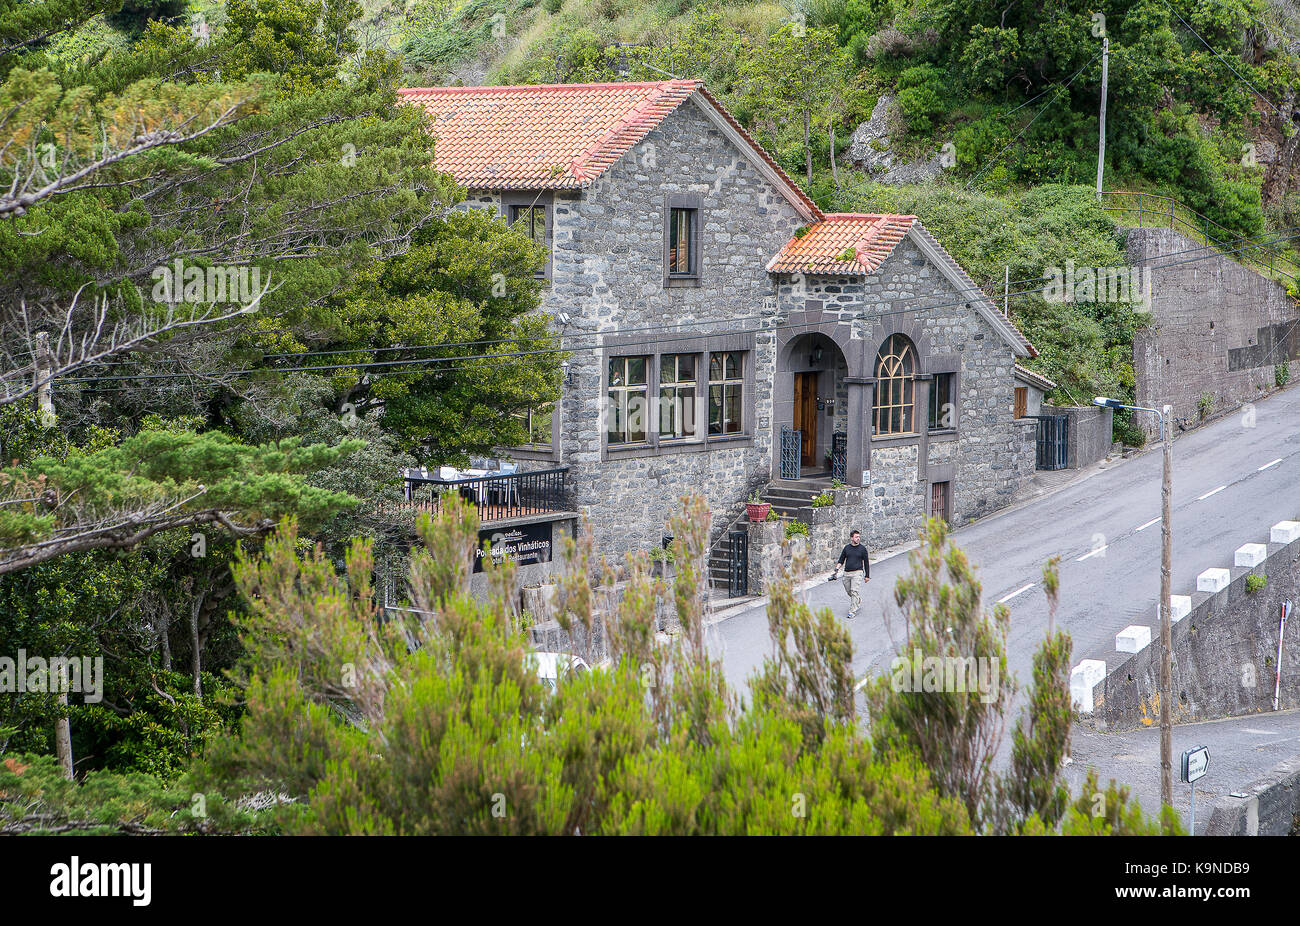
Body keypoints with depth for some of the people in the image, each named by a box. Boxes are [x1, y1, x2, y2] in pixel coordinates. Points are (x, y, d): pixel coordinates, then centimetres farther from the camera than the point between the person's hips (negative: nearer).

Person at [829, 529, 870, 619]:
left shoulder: (862, 548, 1)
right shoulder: (846, 548, 8)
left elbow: (866, 563, 6)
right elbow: (841, 560, 13)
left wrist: (867, 576, 5)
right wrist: (836, 569, -4)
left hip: (857, 572, -4)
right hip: (847, 573, 4)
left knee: (855, 592, -13)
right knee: (849, 592, 11)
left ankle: (853, 611, -11)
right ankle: (859, 603, 38)